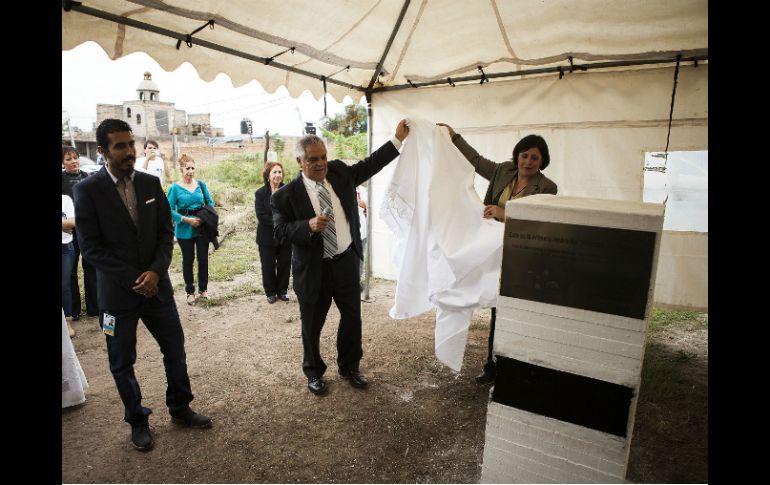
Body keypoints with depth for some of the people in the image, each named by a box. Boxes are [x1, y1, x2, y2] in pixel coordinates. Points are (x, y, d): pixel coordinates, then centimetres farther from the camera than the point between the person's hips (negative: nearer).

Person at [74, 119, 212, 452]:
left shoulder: (150, 183, 2)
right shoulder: (88, 190, -9)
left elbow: (166, 231, 3)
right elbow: (91, 248, -10)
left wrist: (155, 271, -11)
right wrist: (133, 279, -15)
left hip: (156, 284, 3)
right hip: (117, 292, -3)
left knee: (175, 350, 12)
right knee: (122, 364, 12)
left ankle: (180, 408, 34)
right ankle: (137, 421, 34)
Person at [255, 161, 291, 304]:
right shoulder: (260, 193, -4)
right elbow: (261, 215, -11)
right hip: (268, 237, -1)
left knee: (284, 265, 11)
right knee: (268, 266, 9)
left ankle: (282, 291, 28)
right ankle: (270, 293, 25)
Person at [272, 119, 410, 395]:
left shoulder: (340, 173, 1)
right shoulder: (286, 195, -10)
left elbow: (371, 164, 8)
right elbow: (279, 230, -10)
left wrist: (398, 138, 3)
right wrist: (308, 226, -26)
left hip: (347, 261, 4)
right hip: (313, 269, -3)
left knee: (352, 318, 16)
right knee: (312, 325, 12)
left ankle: (349, 367, 39)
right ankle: (314, 372, 38)